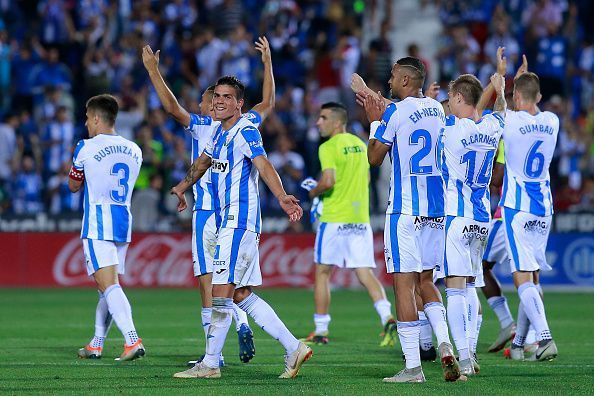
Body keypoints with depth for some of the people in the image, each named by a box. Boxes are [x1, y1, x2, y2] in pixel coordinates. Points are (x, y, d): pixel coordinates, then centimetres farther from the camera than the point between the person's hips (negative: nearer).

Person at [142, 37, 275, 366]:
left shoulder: (201, 126, -5)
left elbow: (172, 107, -15)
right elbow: (268, 103, 22)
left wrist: (154, 70, -10)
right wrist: (267, 62, 30)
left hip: (207, 213, -5)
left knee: (208, 283, -3)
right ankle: (242, 326, -8)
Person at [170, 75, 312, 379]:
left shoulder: (246, 132, -11)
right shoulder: (220, 133, 16)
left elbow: (263, 166, -26)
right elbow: (203, 162, 34)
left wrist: (282, 198, -42)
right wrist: (181, 188, 48)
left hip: (239, 221, -9)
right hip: (227, 221, 9)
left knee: (222, 293, -8)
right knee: (242, 295, 9)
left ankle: (210, 364, -4)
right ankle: (293, 348, 12)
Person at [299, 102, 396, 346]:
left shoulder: (329, 147, -10)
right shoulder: (359, 144, 13)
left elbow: (328, 181, -21)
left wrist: (313, 192, -3)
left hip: (335, 219, -6)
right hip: (361, 219, 6)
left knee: (322, 272, 6)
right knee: (365, 273, 1)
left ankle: (321, 331, 10)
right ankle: (387, 317, -20)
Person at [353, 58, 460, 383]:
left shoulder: (394, 113, -10)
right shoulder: (436, 109, 10)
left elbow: (374, 158, -2)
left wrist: (374, 120, 9)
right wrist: (371, 98, 38)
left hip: (405, 210, -7)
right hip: (437, 209, 7)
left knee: (404, 283, -4)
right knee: (425, 280, 17)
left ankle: (413, 367, -7)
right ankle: (444, 343, -4)